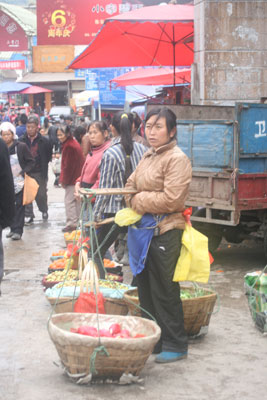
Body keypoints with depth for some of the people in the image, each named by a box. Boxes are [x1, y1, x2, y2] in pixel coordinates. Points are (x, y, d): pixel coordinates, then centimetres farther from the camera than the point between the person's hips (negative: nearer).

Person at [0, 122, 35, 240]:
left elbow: (31, 162, -3)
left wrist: (23, 172, -15)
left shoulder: (21, 147, -7)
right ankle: (13, 228, 16)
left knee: (19, 206, -3)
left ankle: (18, 230, 0)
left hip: (20, 181, -3)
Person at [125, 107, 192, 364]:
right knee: (145, 289, 15)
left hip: (164, 232, -9)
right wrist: (137, 203, -2)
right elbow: (130, 186, 19)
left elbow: (171, 199, -19)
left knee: (165, 292, -1)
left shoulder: (177, 159, -12)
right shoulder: (148, 157, 14)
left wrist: (139, 200, -8)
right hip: (143, 230, 9)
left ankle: (175, 346, 11)